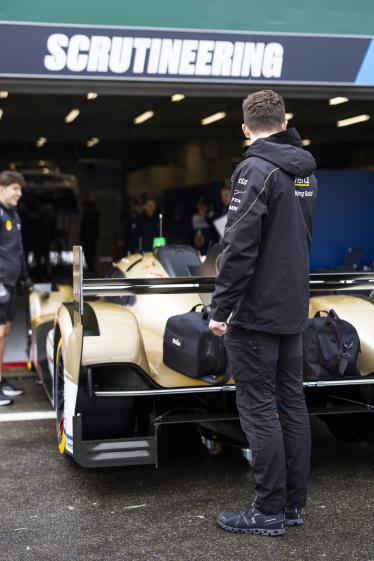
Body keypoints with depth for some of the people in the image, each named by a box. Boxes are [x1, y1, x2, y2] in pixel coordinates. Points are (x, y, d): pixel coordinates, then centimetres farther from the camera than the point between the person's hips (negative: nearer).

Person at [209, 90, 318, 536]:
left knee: (258, 409, -2)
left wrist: (220, 309, -15)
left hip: (255, 313, -8)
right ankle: (293, 504, 19)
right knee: (292, 404, 11)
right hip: (293, 310, 8)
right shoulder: (306, 172, 11)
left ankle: (269, 512, 5)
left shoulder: (256, 169, -15)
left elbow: (239, 247, -21)